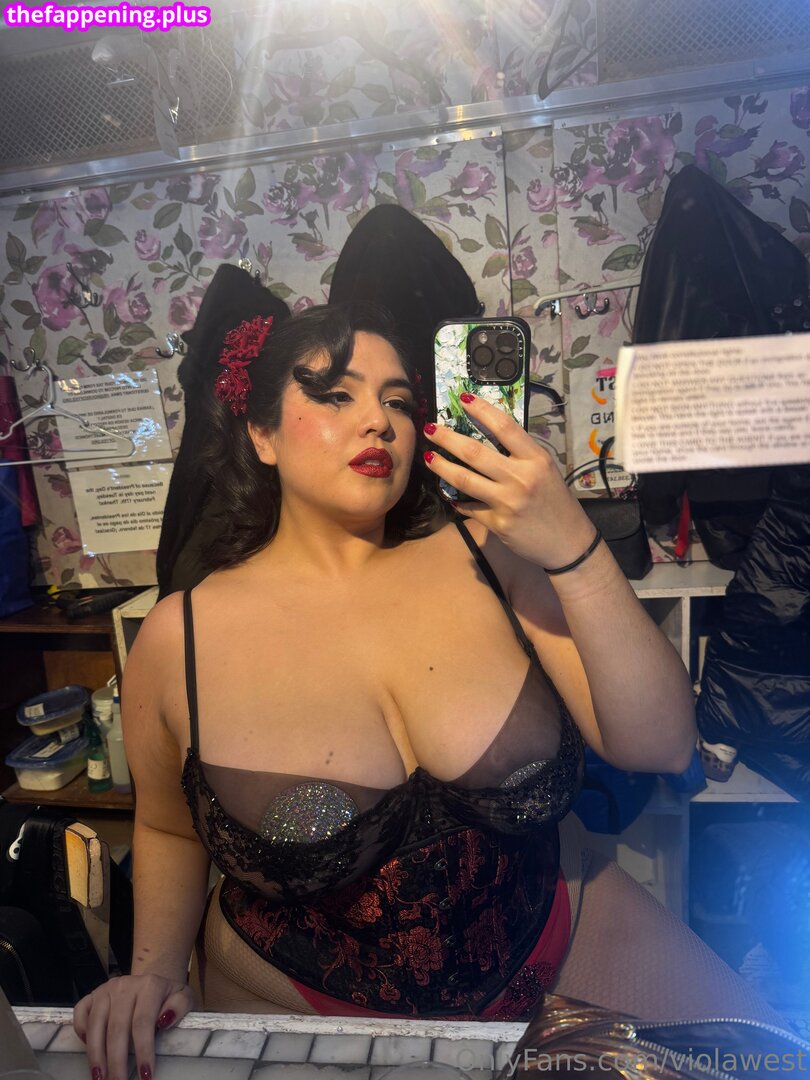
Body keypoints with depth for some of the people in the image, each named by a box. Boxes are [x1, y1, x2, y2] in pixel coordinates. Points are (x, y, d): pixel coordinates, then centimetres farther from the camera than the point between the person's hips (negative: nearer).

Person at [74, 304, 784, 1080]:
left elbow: (661, 747, -16)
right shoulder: (179, 638, -12)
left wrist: (575, 549, -28)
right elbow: (169, 828, 6)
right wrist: (155, 970, -10)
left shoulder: (486, 553, -12)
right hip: (303, 1003, 0)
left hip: (554, 941, 2)